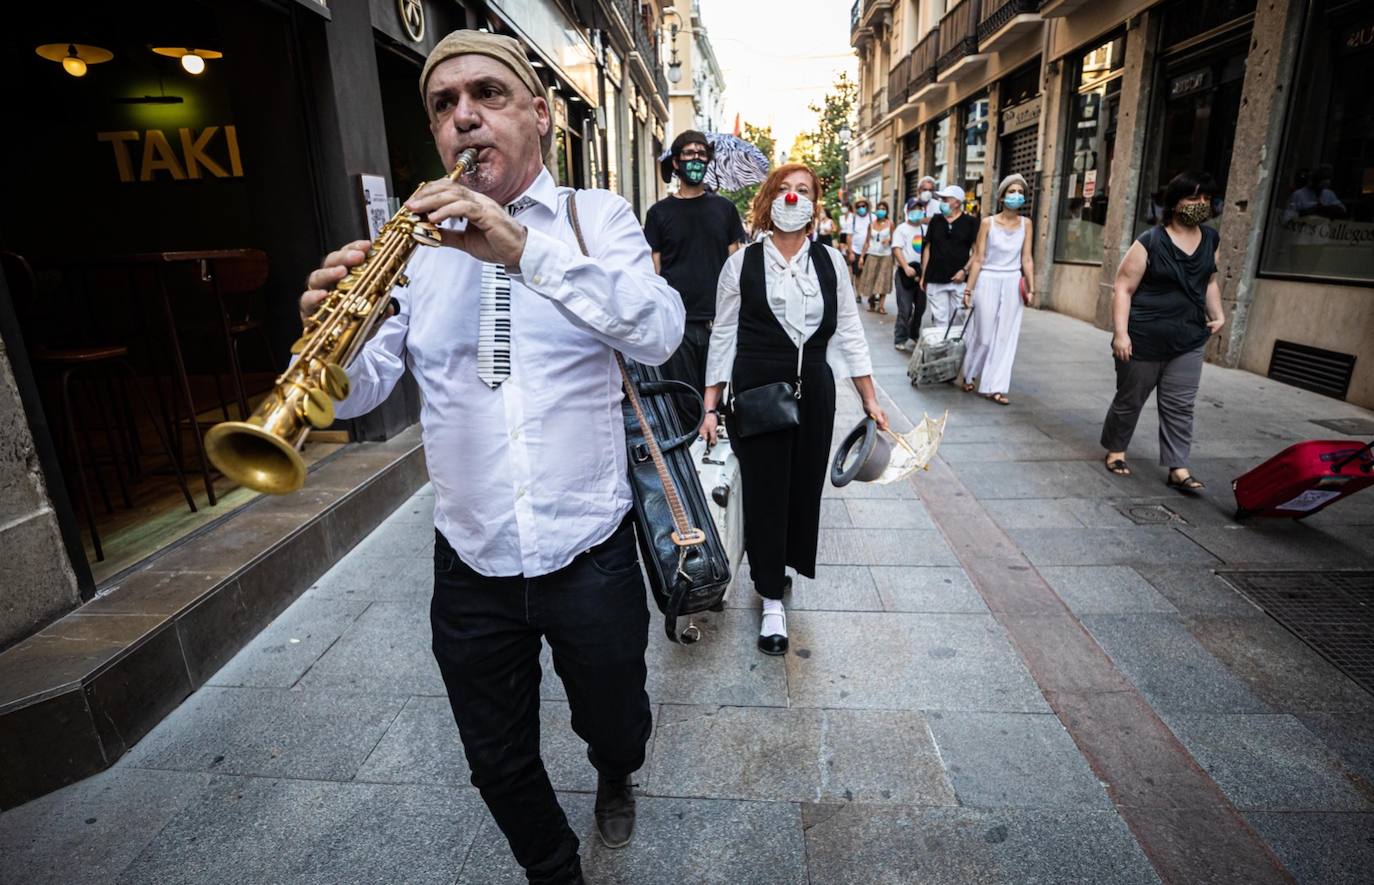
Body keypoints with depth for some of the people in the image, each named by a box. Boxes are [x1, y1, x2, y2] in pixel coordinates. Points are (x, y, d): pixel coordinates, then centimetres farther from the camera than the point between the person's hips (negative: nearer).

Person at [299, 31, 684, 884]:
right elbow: (360, 392, -1)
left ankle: (616, 778, 59)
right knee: (501, 767, 18)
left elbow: (660, 333, -20)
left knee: (616, 726, 21)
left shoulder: (597, 216, -1)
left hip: (590, 553, -1)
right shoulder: (420, 243, 3)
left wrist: (525, 249, -31)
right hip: (469, 563, 2)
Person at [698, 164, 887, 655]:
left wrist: (870, 400, 5)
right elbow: (723, 337, 1)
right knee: (763, 491, 1)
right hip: (757, 392, -2)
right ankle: (772, 601, 15)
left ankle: (784, 565, 37)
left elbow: (848, 333, 8)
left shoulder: (830, 262, 5)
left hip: (814, 393, 3)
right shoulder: (742, 263, -1)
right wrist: (710, 408, -3)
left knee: (805, 486, 9)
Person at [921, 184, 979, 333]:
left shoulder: (970, 223, 1)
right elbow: (927, 248, 11)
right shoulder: (935, 220, 9)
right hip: (935, 280, 2)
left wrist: (965, 270, -12)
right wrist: (923, 275, 7)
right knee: (940, 319, 3)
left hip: (959, 280, -2)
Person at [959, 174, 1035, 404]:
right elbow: (978, 259, -4)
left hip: (1013, 284, 3)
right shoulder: (988, 222, -3)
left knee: (1006, 337, 2)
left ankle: (994, 386, 8)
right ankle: (968, 374, 28)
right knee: (984, 334, 3)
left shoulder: (1025, 224, 5)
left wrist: (1031, 289, -1)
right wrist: (969, 289, -7)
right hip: (988, 282, -3)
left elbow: (1027, 259, 5)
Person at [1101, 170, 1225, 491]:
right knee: (1130, 399, 9)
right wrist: (1120, 333, -20)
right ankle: (1115, 449, 29)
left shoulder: (1211, 240, 8)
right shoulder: (1150, 242, -12)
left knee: (1180, 406, 4)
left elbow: (1210, 282, 21)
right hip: (1144, 340, -5)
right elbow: (1123, 289, -14)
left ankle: (1178, 468, 8)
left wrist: (1217, 314, 8)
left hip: (1189, 341, 5)